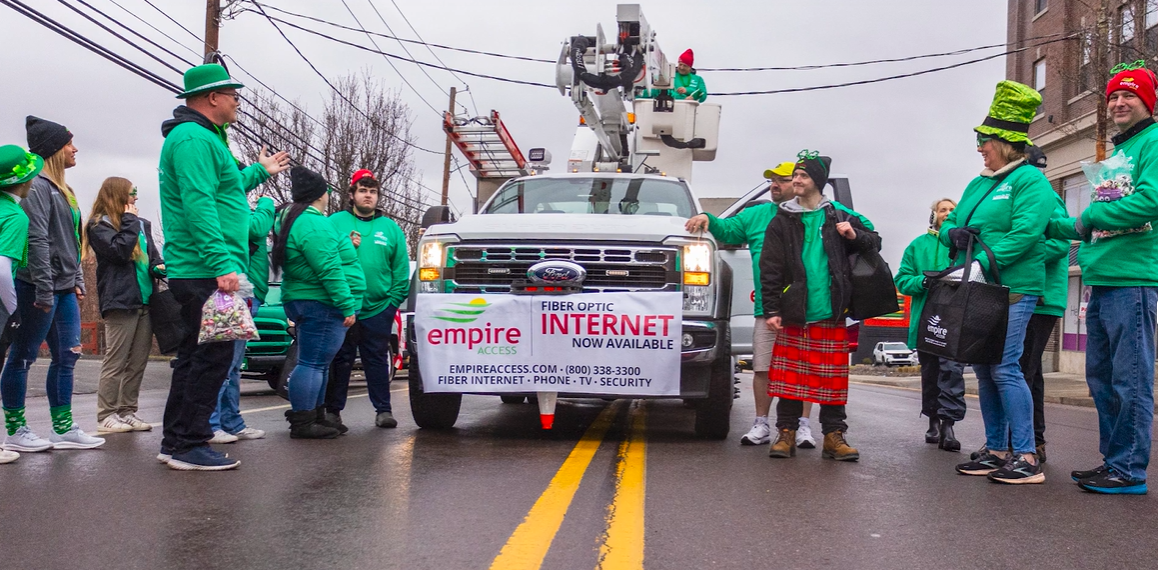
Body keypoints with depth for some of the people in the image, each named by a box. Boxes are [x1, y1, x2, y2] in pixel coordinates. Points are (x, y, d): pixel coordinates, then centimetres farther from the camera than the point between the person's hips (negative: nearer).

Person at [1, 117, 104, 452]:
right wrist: (44, 290, -21)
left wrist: (77, 281, 15)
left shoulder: (63, 190, 18)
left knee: (67, 356, 9)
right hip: (38, 286, -9)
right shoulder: (37, 187, -11)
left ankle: (63, 428, 15)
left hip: (65, 288, 9)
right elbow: (37, 241, -18)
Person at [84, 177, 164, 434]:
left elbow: (153, 255, 22)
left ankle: (127, 411, 15)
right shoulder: (99, 226, -1)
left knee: (138, 362, 8)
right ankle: (106, 416, 1)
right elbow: (119, 250, -17)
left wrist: (158, 267, -1)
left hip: (145, 301, 7)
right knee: (116, 362, -5)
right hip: (120, 301, -7)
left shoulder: (142, 224, 18)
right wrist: (129, 220, -6)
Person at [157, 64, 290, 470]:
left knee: (196, 356, 15)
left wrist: (259, 171, 45)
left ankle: (176, 443, 22)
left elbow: (220, 191, 33)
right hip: (205, 273, -11)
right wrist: (222, 264, -28)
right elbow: (199, 206, -23)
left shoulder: (202, 138, 21)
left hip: (198, 273, 11)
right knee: (213, 357, -7)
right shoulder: (195, 139, -13)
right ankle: (189, 446, -1)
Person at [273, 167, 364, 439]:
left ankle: (315, 417, 25)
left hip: (305, 302, 11)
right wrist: (347, 306, -20)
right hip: (321, 305, -11)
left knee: (318, 364, 17)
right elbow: (329, 271, -22)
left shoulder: (293, 221, 18)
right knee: (312, 363, -8)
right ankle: (302, 424, -5)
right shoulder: (314, 225, -17)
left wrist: (345, 246, 14)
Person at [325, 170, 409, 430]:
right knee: (340, 360, 6)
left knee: (377, 360, 8)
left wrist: (394, 300, -2)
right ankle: (333, 411, 14)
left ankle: (383, 410, 15)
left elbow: (401, 268, 6)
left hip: (378, 309, 1)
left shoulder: (390, 228, 8)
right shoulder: (336, 222, 4)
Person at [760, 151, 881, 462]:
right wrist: (772, 309, -5)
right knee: (789, 377, 3)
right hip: (793, 315, -1)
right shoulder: (782, 221, 6)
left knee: (833, 378, 4)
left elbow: (875, 243, 20)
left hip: (831, 317, 1)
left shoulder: (839, 218, 10)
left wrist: (855, 236, -3)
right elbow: (770, 269, 2)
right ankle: (786, 433, 12)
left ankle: (834, 436, 13)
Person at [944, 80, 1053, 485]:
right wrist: (953, 233, -3)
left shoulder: (1030, 179, -6)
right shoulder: (979, 184, 19)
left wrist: (983, 263, -21)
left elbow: (1025, 233, -18)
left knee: (1005, 370, -12)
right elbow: (949, 223, 20)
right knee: (984, 372, 10)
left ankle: (1026, 459, -7)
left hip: (1012, 290, -8)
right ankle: (996, 451, 18)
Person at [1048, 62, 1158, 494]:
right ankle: (1112, 459, 22)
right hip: (1102, 281, 9)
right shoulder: (1115, 152, 23)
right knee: (1101, 376, 12)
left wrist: (1091, 217, -14)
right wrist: (1056, 228, 26)